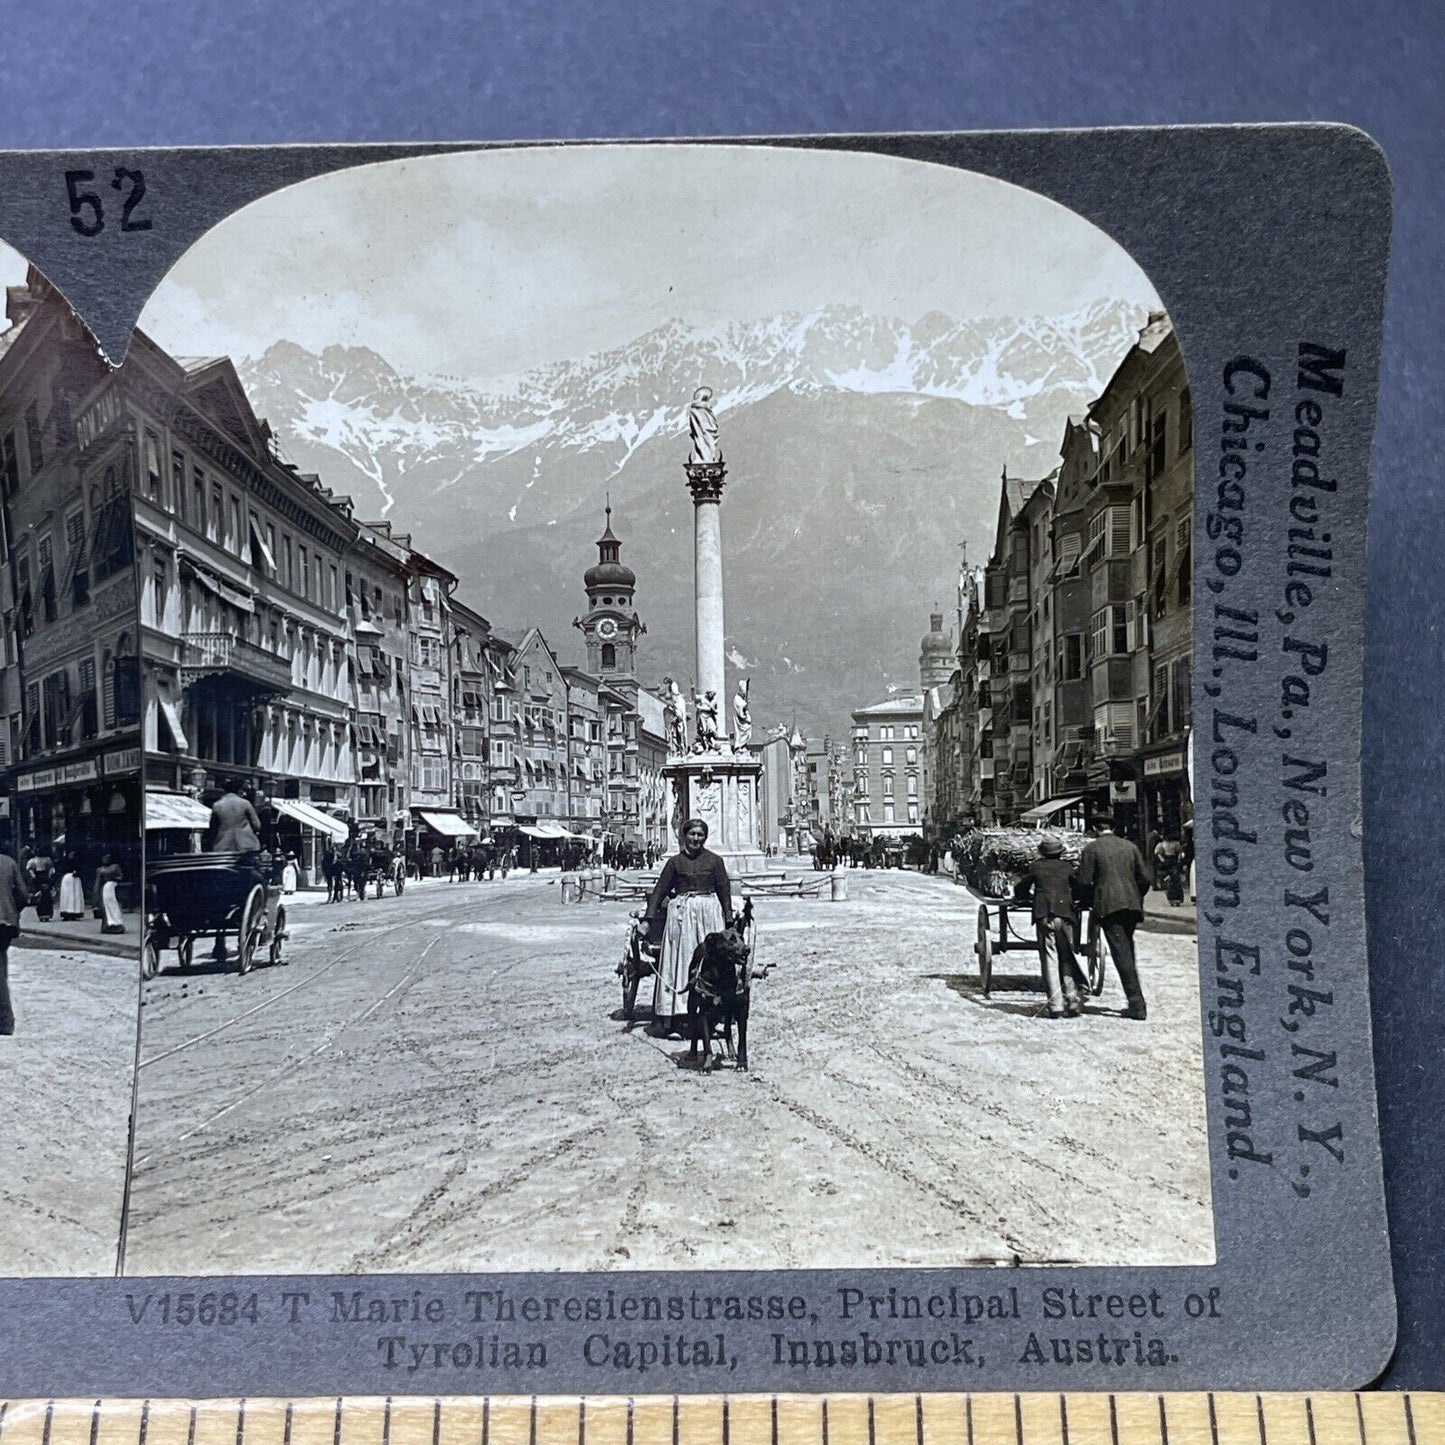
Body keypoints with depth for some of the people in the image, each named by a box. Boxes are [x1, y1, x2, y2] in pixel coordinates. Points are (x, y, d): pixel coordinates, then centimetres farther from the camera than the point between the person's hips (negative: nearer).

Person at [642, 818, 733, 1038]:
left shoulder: (715, 861, 5)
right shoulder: (675, 861, 6)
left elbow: (724, 891, 7)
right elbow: (660, 890, 7)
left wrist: (729, 921, 2)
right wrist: (648, 919, 1)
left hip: (709, 913, 0)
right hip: (681, 913, 0)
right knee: (680, 962, -1)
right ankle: (679, 1014, 1)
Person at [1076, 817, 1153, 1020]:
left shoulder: (1091, 848, 0)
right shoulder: (1129, 846, 12)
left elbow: (1084, 882, -5)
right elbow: (1145, 879, 10)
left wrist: (1094, 900, 12)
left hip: (1108, 906, -5)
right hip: (1132, 905, 5)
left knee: (1122, 954, -6)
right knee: (1127, 952, 16)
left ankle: (1137, 1005, -10)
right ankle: (1136, 1002, 18)